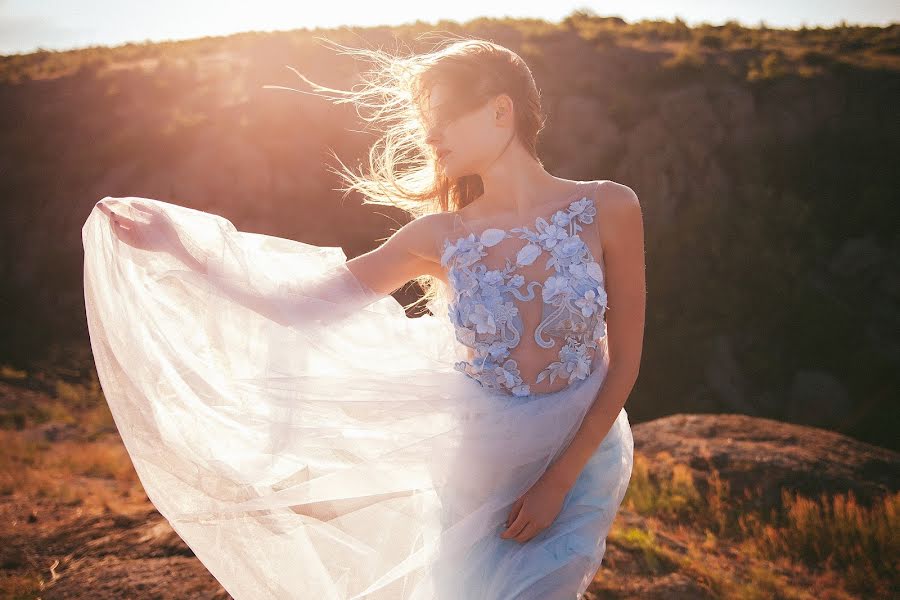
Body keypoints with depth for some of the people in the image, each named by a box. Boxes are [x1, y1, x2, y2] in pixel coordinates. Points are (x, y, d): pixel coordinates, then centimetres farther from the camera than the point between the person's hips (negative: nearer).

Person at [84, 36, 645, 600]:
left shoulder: (606, 208, -12)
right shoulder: (440, 237, -7)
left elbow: (624, 361, -9)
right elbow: (299, 305, -7)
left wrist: (560, 480, -13)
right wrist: (180, 244, -15)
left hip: (579, 460, -2)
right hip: (476, 466, 2)